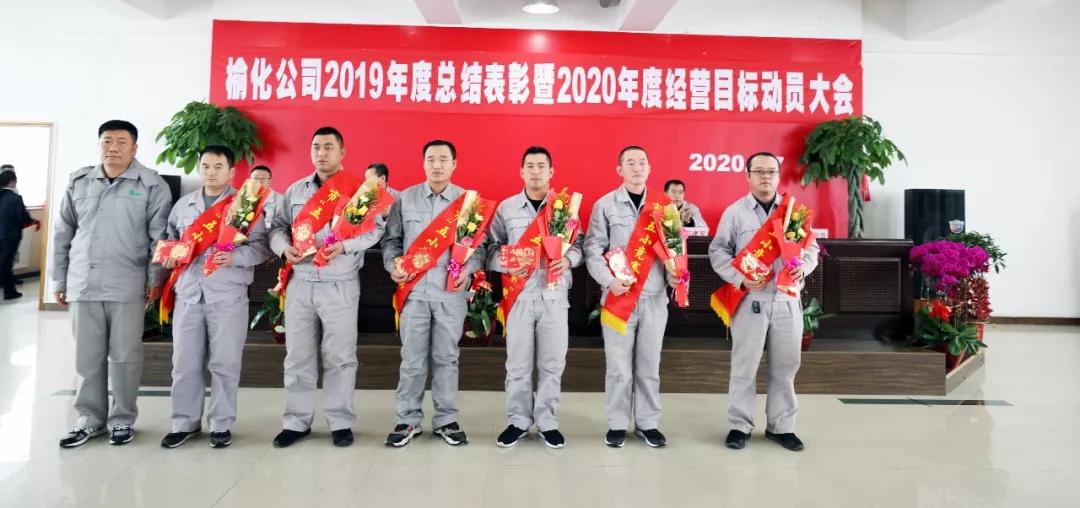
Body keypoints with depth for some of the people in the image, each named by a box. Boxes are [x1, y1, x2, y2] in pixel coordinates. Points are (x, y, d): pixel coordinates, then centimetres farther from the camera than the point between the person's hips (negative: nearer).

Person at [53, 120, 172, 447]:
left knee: (124, 355, 4)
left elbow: (160, 237, -4)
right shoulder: (79, 183, 11)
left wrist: (155, 278, -9)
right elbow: (63, 235, 14)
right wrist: (59, 280, 13)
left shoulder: (152, 185, -1)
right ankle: (90, 418, 23)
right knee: (87, 356, 10)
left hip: (128, 286, -4)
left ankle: (123, 419, 17)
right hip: (83, 284, 4)